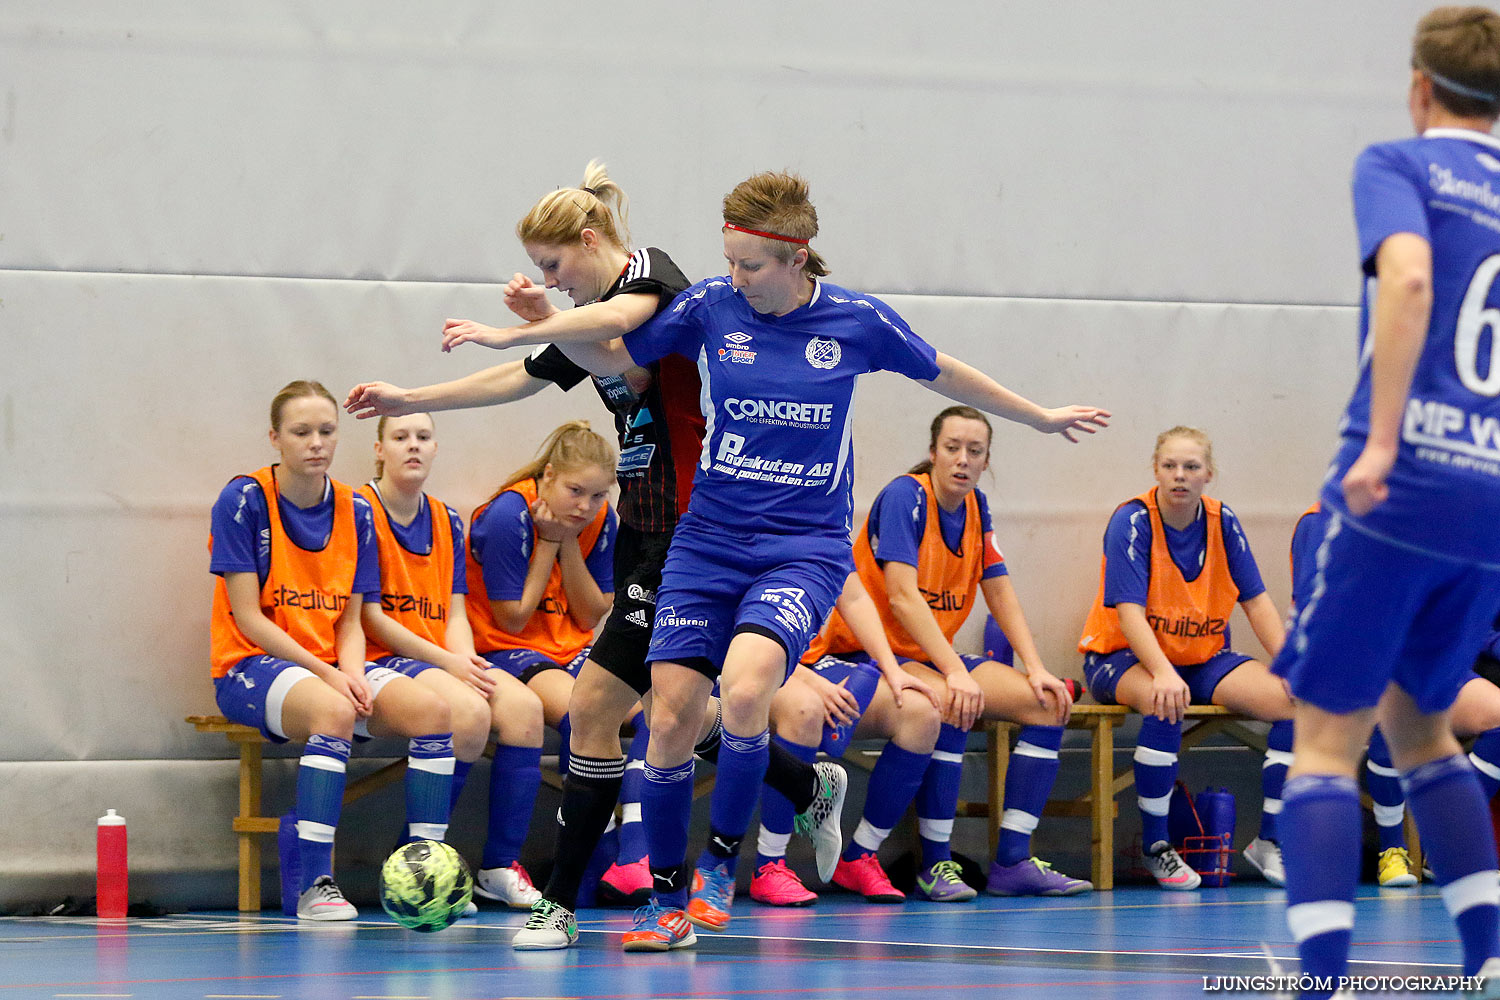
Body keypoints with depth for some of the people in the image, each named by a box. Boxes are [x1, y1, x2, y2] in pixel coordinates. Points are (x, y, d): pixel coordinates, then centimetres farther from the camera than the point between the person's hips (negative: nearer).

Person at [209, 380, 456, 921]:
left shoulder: (355, 512, 8)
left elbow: (350, 622, 9)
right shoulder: (244, 500, -8)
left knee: (431, 710, -21)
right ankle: (315, 887, -34)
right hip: (253, 667, -5)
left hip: (332, 666, 5)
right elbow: (248, 618, -12)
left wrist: (352, 673, -13)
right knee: (334, 712, -38)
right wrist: (325, 673, -19)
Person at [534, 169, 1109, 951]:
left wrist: (1041, 418, 25)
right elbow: (612, 358, 11)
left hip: (805, 546, -2)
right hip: (708, 540, 2)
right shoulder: (709, 308, -1)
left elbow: (944, 375, 14)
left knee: (743, 690, -28)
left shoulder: (856, 322, -4)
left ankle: (723, 857, -7)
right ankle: (667, 898, 9)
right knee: (672, 715, -8)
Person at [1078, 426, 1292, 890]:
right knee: (1166, 703, -40)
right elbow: (1129, 612, -25)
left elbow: (1257, 602, 1)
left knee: (1296, 701, -16)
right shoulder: (1132, 521, -16)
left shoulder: (1222, 522, -1)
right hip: (1124, 657, -5)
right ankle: (1155, 847, -24)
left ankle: (1269, 840, -5)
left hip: (1203, 658, 5)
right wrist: (1164, 673, -41)